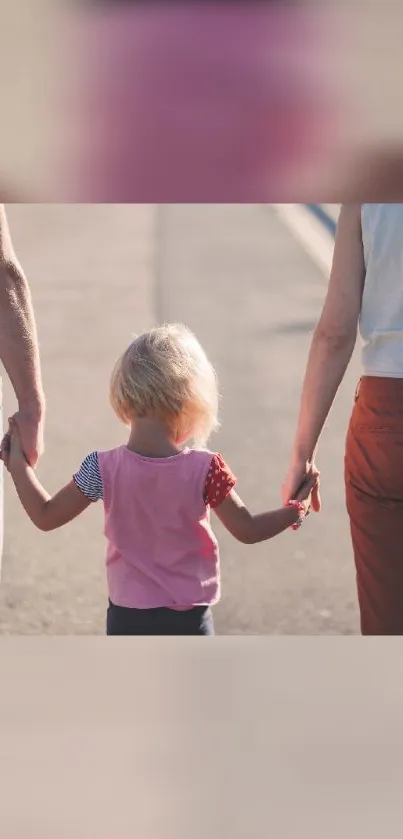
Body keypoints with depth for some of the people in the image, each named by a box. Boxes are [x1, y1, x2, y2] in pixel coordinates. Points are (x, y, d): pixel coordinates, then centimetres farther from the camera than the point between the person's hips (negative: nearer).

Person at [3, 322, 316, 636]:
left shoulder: (103, 469, -12)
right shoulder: (205, 469, -15)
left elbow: (45, 516, -4)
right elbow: (247, 530, -8)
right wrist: (296, 510, 10)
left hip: (127, 617, 1)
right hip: (188, 620, -1)